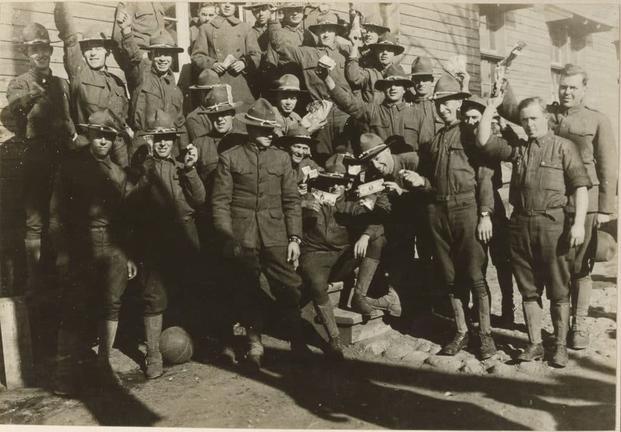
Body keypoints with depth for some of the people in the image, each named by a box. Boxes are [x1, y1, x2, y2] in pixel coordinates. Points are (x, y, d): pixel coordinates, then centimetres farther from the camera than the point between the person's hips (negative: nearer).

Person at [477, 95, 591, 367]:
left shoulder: (564, 147, 2)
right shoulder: (518, 149, 15)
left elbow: (581, 186, -5)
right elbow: (483, 140, 8)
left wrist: (579, 223, -14)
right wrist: (490, 108, 7)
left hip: (553, 223, -4)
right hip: (521, 224, 4)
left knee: (558, 290, 3)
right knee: (529, 290, 9)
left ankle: (560, 345, 15)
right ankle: (534, 344, 19)